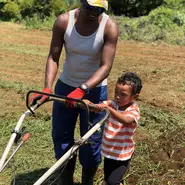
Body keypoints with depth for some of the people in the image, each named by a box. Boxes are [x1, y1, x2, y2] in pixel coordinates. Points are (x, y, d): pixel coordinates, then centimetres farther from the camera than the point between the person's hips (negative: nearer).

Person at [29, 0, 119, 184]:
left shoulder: (110, 27, -21)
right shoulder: (63, 21, -16)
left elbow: (105, 66, -24)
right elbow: (53, 57, -14)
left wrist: (82, 89, -36)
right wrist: (47, 88, -27)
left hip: (94, 89, -2)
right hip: (65, 86, 3)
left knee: (91, 141, 4)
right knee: (61, 137, 11)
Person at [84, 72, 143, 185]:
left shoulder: (134, 111, -21)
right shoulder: (113, 104, -3)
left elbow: (125, 120, -43)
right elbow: (97, 107, -10)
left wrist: (107, 107, -54)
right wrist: (88, 103, -33)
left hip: (122, 154, -6)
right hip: (109, 151, 6)